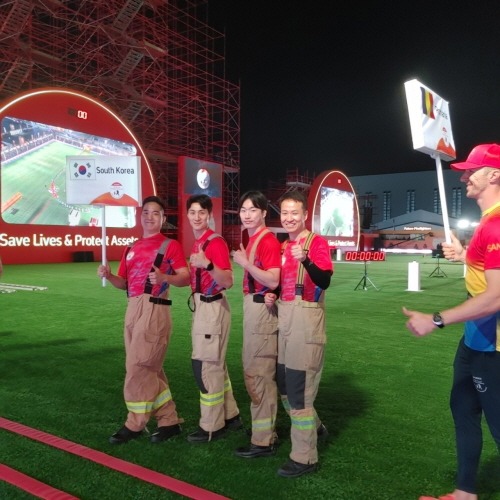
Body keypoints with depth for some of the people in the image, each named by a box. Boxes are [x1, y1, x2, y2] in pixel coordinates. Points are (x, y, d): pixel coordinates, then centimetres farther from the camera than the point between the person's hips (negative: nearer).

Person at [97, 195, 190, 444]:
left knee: (138, 367, -5)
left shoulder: (170, 245, -2)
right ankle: (169, 421, 21)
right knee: (150, 369, 11)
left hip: (154, 310, -7)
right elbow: (124, 283, 17)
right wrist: (108, 275, -2)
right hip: (133, 309, 8)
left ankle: (135, 424, 11)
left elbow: (186, 278, -8)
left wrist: (165, 277, -26)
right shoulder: (131, 248, 18)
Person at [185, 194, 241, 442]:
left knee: (205, 366, -2)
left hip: (213, 308, -10)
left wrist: (207, 264, -36)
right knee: (215, 364, 16)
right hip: (201, 306, 10)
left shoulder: (216, 242, -15)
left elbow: (227, 282, -24)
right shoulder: (197, 243, 13)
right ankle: (230, 416, 29)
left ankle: (212, 426, 12)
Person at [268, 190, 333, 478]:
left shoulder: (318, 242, -9)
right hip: (283, 315, 8)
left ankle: (305, 458, 13)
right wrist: (271, 294, 3)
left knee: (299, 388, -3)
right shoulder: (283, 246, 13)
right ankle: (315, 428, 42)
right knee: (284, 383, 18)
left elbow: (325, 282, -22)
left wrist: (306, 260, -37)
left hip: (306, 317, -8)